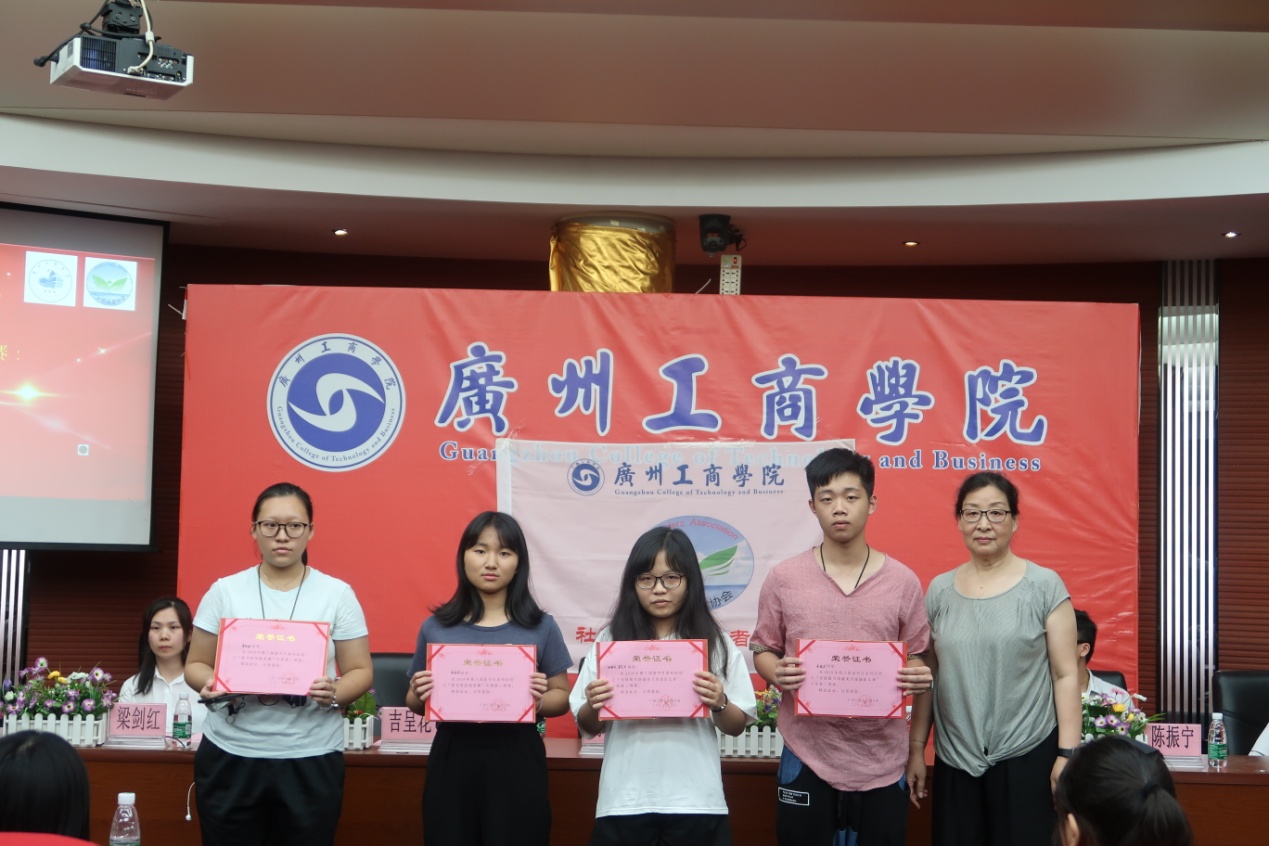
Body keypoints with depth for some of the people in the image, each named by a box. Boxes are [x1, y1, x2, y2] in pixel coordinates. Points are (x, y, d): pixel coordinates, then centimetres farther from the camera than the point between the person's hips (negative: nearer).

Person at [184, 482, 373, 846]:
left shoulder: (337, 594, 2)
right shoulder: (224, 591, 4)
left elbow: (360, 671, 3)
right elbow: (196, 664, 8)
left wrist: (335, 692, -18)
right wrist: (210, 683, -15)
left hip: (311, 759, -1)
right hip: (231, 757, 1)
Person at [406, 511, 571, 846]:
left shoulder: (541, 626, 2)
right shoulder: (436, 627, 6)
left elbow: (562, 696, 7)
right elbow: (415, 703, 13)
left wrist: (539, 702, -14)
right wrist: (419, 696, -9)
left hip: (516, 761, -1)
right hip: (451, 761, 1)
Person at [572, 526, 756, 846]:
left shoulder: (716, 643, 3)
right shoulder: (610, 640, 3)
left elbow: (738, 726, 7)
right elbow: (587, 728, 8)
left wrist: (719, 704, -13)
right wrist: (593, 707, -13)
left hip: (695, 801, 0)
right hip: (625, 802, 0)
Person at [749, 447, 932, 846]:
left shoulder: (903, 581, 1)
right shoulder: (783, 579, -1)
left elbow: (917, 660, 9)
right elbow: (762, 650, 7)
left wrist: (921, 677, -12)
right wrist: (776, 672, -14)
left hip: (882, 762, 1)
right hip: (808, 758, 0)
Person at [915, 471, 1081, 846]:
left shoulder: (1044, 586, -2)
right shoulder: (939, 590, 8)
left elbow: (1065, 674, -3)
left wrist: (1068, 753, -9)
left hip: (1028, 757, -3)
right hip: (955, 760, 3)